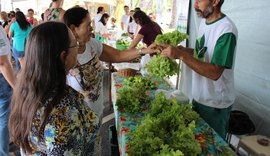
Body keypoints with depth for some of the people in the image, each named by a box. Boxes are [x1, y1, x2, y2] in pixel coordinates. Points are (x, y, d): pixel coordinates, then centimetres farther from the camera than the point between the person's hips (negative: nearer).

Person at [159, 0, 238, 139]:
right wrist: (182, 50, -4)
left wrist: (182, 55, -32)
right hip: (198, 97, 8)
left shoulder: (226, 30, -23)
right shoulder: (204, 22, 3)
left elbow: (214, 72, -29)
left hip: (215, 104, -7)